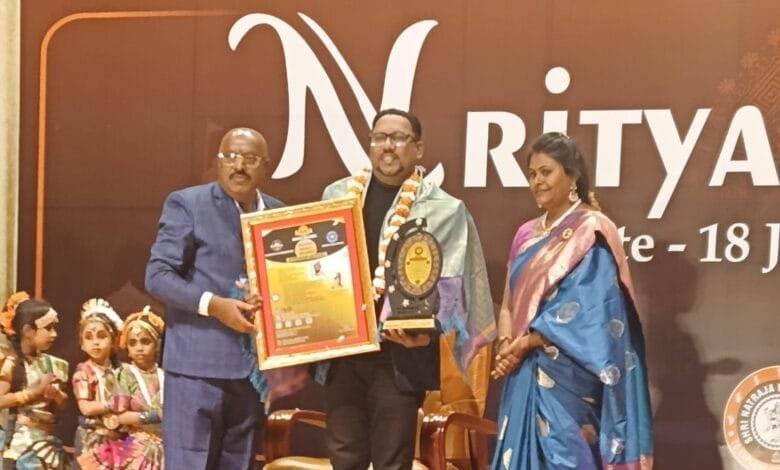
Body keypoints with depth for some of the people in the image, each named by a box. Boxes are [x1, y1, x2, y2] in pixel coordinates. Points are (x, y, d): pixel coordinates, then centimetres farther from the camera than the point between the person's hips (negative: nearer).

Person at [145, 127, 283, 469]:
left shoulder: (277, 212, 12)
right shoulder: (187, 204, -3)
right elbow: (157, 276, -8)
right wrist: (214, 305, -21)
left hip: (252, 366, 5)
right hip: (198, 364, -5)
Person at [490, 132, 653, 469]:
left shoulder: (591, 232, -6)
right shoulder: (526, 235, 16)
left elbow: (587, 310, -14)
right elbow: (510, 302, 15)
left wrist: (527, 342, -13)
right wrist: (506, 343, -4)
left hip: (567, 376, -7)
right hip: (525, 375, 7)